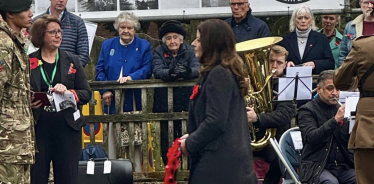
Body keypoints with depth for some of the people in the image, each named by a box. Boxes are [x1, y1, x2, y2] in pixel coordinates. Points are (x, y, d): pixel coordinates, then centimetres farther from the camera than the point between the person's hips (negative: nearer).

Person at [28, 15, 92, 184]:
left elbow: (87, 93, 7)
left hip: (67, 127, 2)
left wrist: (69, 93, -11)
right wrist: (28, 102, -14)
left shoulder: (72, 61, 10)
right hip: (37, 127, -1)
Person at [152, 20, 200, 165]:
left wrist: (188, 72, -34)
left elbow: (197, 69, -10)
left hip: (186, 103, 0)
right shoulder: (159, 52, 5)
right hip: (164, 103, 0)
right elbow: (157, 71, -13)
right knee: (167, 141, 2)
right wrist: (170, 73, -35)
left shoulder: (189, 51, 6)